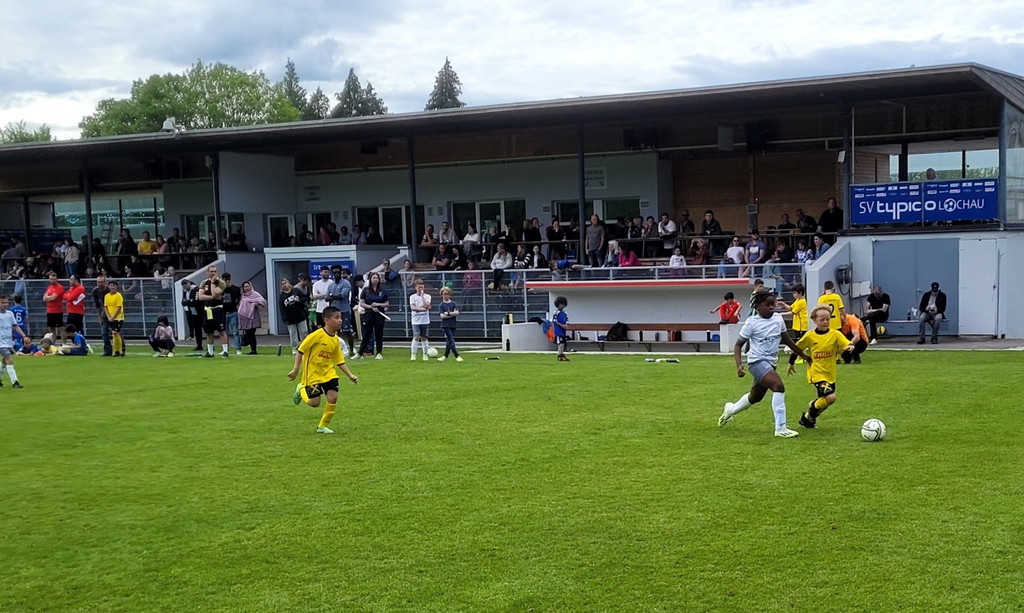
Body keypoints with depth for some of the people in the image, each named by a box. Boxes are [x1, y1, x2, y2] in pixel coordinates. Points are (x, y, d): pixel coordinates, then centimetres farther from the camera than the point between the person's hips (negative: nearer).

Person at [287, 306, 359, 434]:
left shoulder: (336, 340, 2)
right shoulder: (317, 335, -18)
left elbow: (340, 361, 9)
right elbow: (300, 350, -12)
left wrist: (350, 375, 1)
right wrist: (295, 369, -15)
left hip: (328, 373, 5)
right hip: (312, 374, -5)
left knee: (333, 397, -10)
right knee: (314, 402, -4)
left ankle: (322, 426, 8)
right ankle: (301, 389, 29)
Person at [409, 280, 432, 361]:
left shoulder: (427, 296, 5)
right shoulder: (412, 297, 3)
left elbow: (426, 306, -11)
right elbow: (412, 307, -9)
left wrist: (422, 296, -10)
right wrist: (422, 309, -17)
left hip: (425, 320, 1)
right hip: (416, 321, -1)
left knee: (424, 337, 7)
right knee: (416, 337, -11)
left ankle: (425, 355, 16)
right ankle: (413, 355, -9)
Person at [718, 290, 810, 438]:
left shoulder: (778, 318, 6)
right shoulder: (752, 322, -10)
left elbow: (786, 339, 22)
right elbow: (738, 344, -5)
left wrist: (802, 354, 27)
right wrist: (739, 365, -19)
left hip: (771, 363, 7)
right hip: (757, 361, -7)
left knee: (755, 397, 20)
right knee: (779, 386, -27)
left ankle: (731, 409, 49)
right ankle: (780, 428, -25)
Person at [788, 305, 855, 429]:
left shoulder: (835, 334, -3)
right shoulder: (809, 336, -6)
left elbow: (847, 344, -13)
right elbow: (796, 348, 7)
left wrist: (850, 347, -36)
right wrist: (791, 364, 15)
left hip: (830, 374, 4)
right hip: (816, 373, -4)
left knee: (825, 399, 12)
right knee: (830, 397, -20)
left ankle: (807, 418, 36)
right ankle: (811, 415, 4)